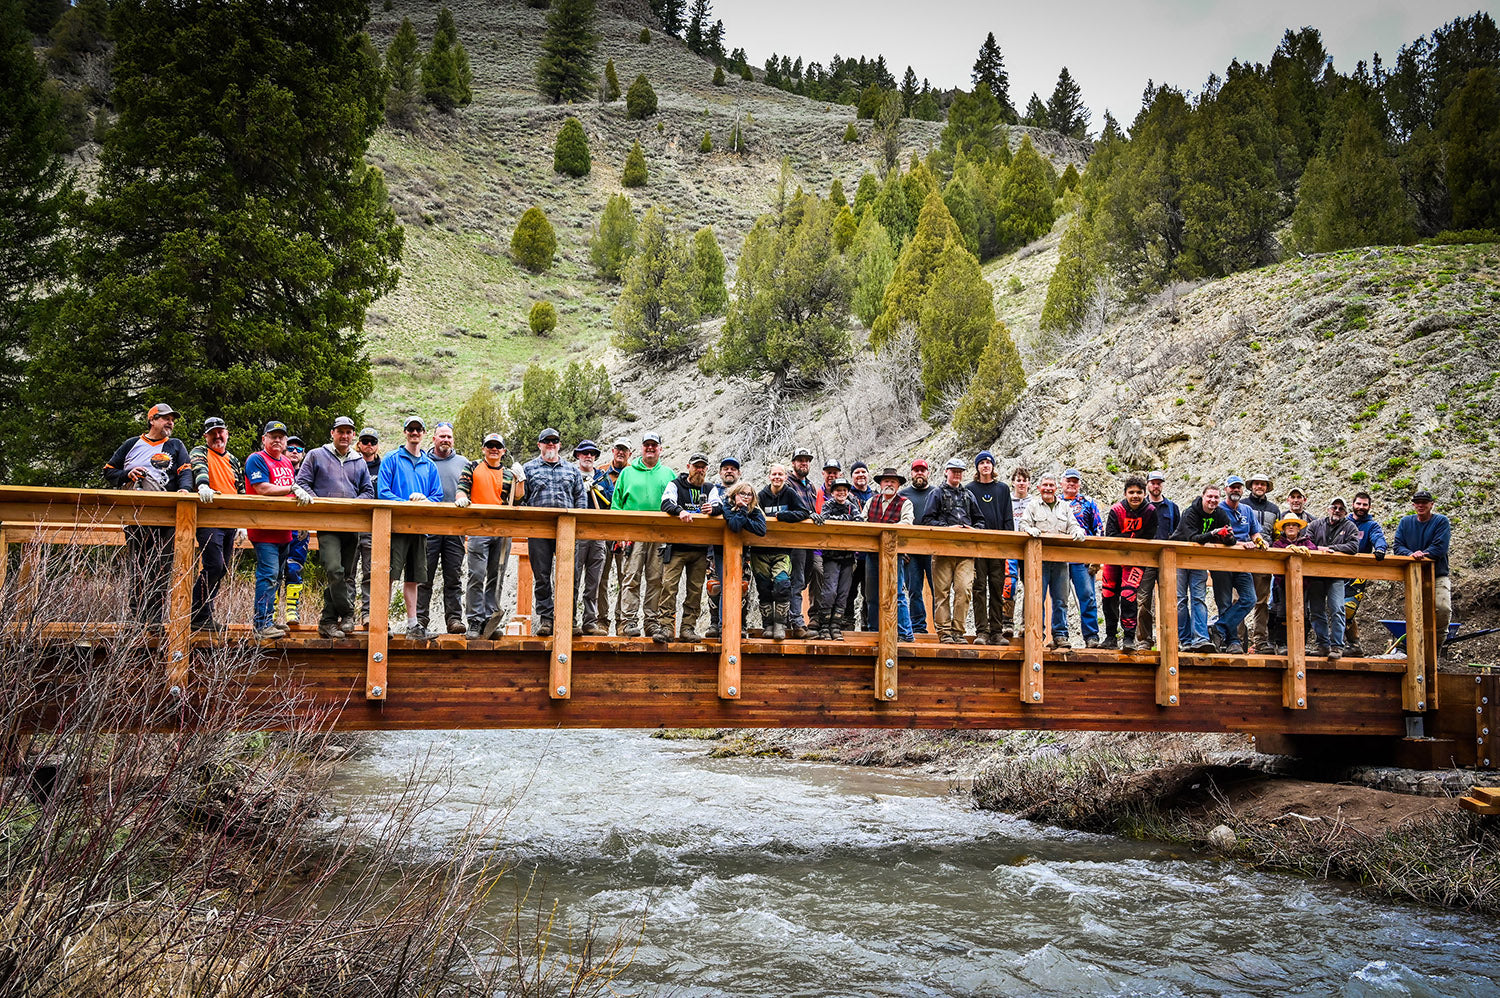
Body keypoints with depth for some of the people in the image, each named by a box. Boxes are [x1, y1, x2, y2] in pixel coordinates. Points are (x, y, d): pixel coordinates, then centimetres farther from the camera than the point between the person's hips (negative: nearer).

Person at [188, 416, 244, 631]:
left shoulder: (234, 461, 22)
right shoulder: (200, 452, 3)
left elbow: (241, 492, 24)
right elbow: (199, 468, -20)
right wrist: (203, 486, -43)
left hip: (230, 523, 7)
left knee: (223, 569, 6)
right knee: (214, 566, -17)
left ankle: (205, 614, 13)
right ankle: (197, 615, -10)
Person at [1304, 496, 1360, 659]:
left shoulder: (1349, 527, 9)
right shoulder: (1316, 524, 15)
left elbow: (1354, 546, -6)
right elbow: (1306, 541, 4)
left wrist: (1330, 548, -11)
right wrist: (1319, 549, -13)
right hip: (1315, 574, 3)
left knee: (1336, 609, -14)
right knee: (1316, 611, 3)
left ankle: (1337, 646, -11)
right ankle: (1323, 644, 12)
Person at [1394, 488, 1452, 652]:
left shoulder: (1441, 521, 1)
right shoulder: (1406, 522, 11)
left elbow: (1440, 548, -11)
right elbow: (1398, 546, 2)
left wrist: (1421, 554, -19)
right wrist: (1411, 554, -19)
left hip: (1438, 574, -3)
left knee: (1443, 608, -22)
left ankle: (1438, 643, -4)